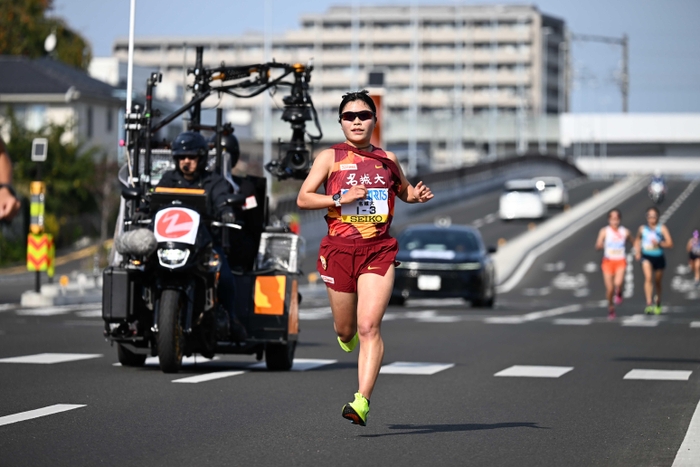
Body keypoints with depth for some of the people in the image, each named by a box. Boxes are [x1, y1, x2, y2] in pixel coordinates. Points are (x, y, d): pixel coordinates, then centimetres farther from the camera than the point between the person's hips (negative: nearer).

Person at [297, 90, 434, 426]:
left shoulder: (387, 159, 11)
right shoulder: (330, 157, 4)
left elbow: (404, 191, 29)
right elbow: (303, 199, -1)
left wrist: (418, 194, 7)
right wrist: (340, 199, -14)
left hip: (378, 250, 0)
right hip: (340, 248, 0)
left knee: (369, 326, -15)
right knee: (345, 329, 11)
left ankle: (362, 401, -20)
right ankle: (347, 335, 51)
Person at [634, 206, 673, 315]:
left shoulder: (662, 229, -4)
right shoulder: (642, 228, 2)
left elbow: (670, 243, -10)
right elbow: (637, 240, 22)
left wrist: (659, 243, -25)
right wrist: (637, 252, 9)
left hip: (659, 257, 1)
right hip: (646, 257, 0)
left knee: (657, 282, 14)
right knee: (648, 278, -24)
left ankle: (658, 302, 42)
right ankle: (649, 304, -32)